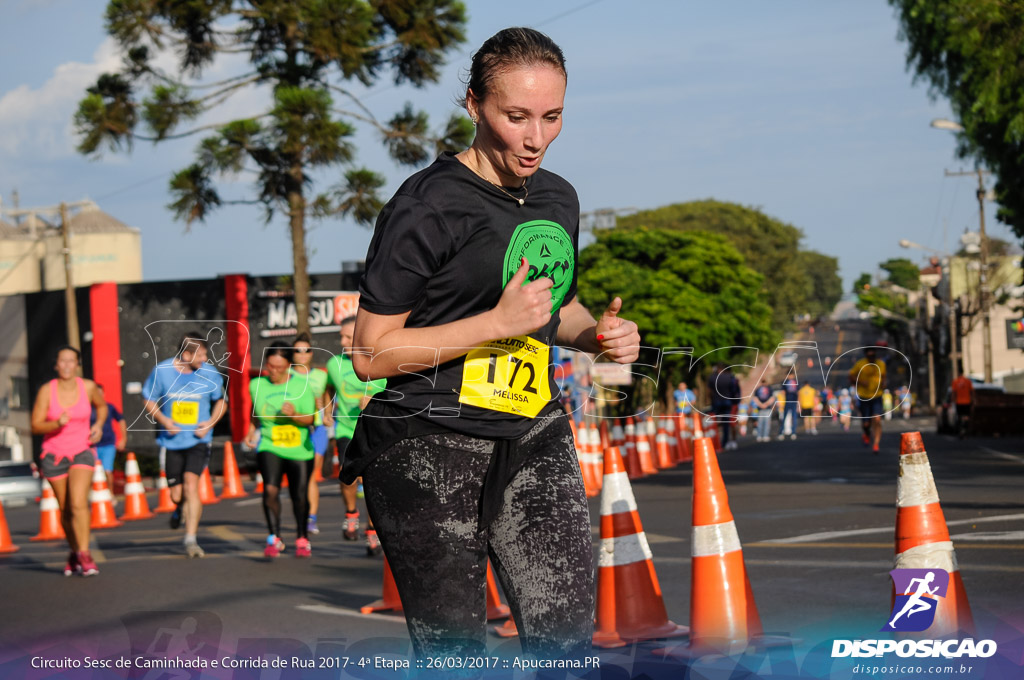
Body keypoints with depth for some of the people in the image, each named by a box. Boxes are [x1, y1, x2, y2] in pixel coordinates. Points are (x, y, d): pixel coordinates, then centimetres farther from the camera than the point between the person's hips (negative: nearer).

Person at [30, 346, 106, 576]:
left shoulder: (88, 387, -6)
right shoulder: (46, 391, -11)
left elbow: (102, 406, 16)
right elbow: (35, 426, -10)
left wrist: (98, 425, -3)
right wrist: (57, 423, -28)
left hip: (82, 452, -1)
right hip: (54, 454, 1)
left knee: (79, 503, -20)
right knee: (65, 509, 10)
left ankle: (84, 555, -20)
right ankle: (74, 552, 30)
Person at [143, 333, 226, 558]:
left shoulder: (209, 373, -3)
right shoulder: (161, 371, -6)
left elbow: (221, 402, 12)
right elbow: (148, 400, 6)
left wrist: (211, 422, -5)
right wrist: (163, 420, -10)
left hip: (198, 440, -1)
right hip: (171, 441, 1)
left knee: (190, 483, -19)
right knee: (176, 495, 4)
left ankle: (191, 539, -15)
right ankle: (181, 508, 43)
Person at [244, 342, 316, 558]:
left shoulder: (302, 385, -5)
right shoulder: (257, 385, 1)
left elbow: (310, 419, -7)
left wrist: (295, 415, -26)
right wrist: (252, 431, 8)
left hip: (299, 449, 0)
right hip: (269, 447, 0)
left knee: (300, 496, 6)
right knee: (270, 489, -20)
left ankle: (302, 539, 28)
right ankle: (274, 538, -12)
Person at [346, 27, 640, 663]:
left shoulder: (559, 198, 13)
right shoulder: (429, 204, -10)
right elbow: (372, 354, -11)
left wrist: (599, 333, 7)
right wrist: (498, 322, -18)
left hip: (535, 435, 6)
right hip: (429, 447, -6)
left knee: (568, 634, -9)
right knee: (454, 651, -2)